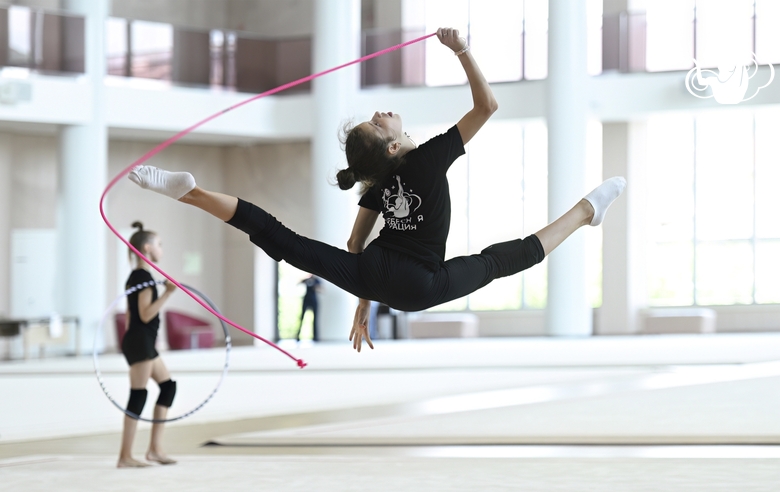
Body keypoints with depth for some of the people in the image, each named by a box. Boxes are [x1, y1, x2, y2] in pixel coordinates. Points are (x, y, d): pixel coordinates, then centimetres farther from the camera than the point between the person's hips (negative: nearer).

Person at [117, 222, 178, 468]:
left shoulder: (134, 277, 14)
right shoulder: (145, 277, -15)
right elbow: (146, 314, -23)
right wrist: (167, 293, -27)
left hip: (138, 342, 11)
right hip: (140, 342, -11)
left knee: (168, 385, 14)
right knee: (138, 395, -8)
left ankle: (155, 447, 12)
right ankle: (125, 456, -6)